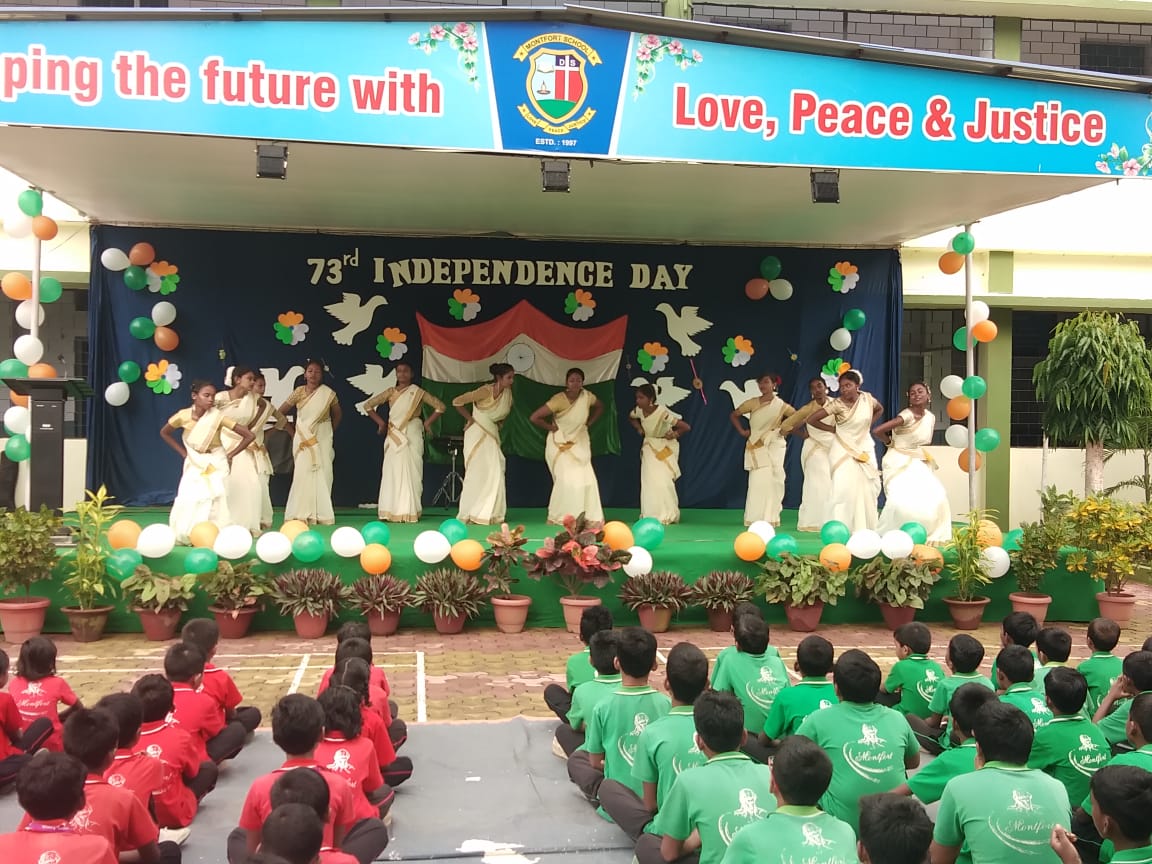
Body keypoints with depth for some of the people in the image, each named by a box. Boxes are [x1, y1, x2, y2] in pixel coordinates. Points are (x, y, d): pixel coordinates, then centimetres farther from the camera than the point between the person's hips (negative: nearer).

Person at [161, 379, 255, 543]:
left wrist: (230, 455, -11)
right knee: (188, 501, -3)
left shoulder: (218, 416, -19)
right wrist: (183, 452, 2)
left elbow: (249, 435, -18)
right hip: (194, 464, 2)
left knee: (215, 502, -8)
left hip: (215, 464, -2)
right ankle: (185, 536, 11)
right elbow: (164, 433, 8)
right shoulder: (183, 415, -12)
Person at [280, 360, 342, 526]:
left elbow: (337, 415, 12)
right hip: (302, 440, 0)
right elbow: (280, 412, 7)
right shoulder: (299, 392, 0)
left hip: (322, 440, 0)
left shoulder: (328, 393, -2)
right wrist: (291, 431, 6)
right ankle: (301, 514, -3)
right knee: (302, 474, -5)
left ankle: (322, 514, 2)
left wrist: (330, 431, 10)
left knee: (322, 474, -3)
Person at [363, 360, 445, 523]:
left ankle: (411, 511, -1)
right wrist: (380, 422, 5)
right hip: (394, 436, 2)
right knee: (392, 472, -1)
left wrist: (427, 423, -1)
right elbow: (368, 405, 12)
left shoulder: (418, 392, 4)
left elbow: (440, 406, 3)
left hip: (412, 435, -2)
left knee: (411, 471, -4)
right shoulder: (391, 392, 10)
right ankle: (391, 512, 2)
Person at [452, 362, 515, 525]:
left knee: (495, 473, 0)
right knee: (477, 473, -4)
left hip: (492, 434, 6)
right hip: (477, 433, -6)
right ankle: (469, 514, 5)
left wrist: (499, 424, 8)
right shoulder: (486, 391, -19)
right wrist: (470, 419, -9)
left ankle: (490, 514, 6)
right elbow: (457, 402, -19)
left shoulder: (507, 392, 1)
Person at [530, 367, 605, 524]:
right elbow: (534, 417, -23)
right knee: (566, 479, -13)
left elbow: (600, 407, 15)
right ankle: (558, 517, -1)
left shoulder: (587, 396, -9)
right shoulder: (559, 400, -23)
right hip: (560, 443, -4)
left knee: (587, 479, -2)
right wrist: (551, 427, -11)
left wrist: (589, 423, 3)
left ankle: (589, 517, 8)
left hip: (580, 443, 5)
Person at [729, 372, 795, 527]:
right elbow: (734, 415, 12)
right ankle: (756, 518, -3)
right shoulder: (753, 403, 3)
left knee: (774, 481, -3)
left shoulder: (781, 405, 1)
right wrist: (741, 431, 3)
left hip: (774, 446, 0)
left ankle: (771, 517, 6)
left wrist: (786, 428, 0)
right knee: (758, 481, -8)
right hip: (757, 447, 0)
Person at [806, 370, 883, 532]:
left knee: (868, 488, 7)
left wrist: (868, 425, 7)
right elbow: (811, 419, -16)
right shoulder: (837, 404, -16)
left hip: (865, 449, 5)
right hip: (844, 450, -5)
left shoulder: (867, 398, -4)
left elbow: (880, 409, 20)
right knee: (844, 488, -15)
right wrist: (832, 429, -9)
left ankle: (866, 528, 20)